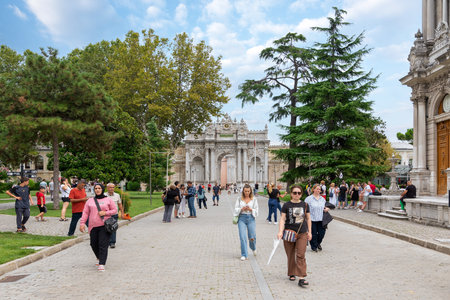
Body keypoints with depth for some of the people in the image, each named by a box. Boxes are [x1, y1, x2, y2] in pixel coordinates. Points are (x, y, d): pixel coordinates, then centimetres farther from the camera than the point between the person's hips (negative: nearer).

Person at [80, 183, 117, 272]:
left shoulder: (108, 200, 6)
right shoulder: (90, 201, 13)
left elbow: (115, 210, 6)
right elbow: (85, 212, 9)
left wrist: (105, 213, -9)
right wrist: (82, 223, -2)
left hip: (105, 226, -3)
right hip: (93, 226, 3)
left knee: (103, 245, -10)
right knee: (94, 244, 9)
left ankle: (102, 264, -10)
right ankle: (100, 259, 33)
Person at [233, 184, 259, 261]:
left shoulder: (254, 199, 4)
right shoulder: (239, 199, 5)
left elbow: (256, 211, 5)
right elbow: (236, 209, 6)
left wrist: (250, 209, -14)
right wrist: (242, 209, -12)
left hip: (251, 218, 0)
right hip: (242, 218, 0)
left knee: (252, 237, 1)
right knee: (242, 237, -7)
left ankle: (253, 248, 35)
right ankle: (244, 255, 2)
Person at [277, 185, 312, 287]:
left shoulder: (305, 205, 5)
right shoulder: (286, 205, -2)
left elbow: (308, 219, 14)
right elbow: (282, 219, -5)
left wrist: (309, 232, 11)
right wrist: (280, 232, -15)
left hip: (302, 234, 1)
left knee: (300, 256, -8)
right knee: (291, 256, 9)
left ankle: (301, 278, -9)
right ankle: (291, 274, 29)